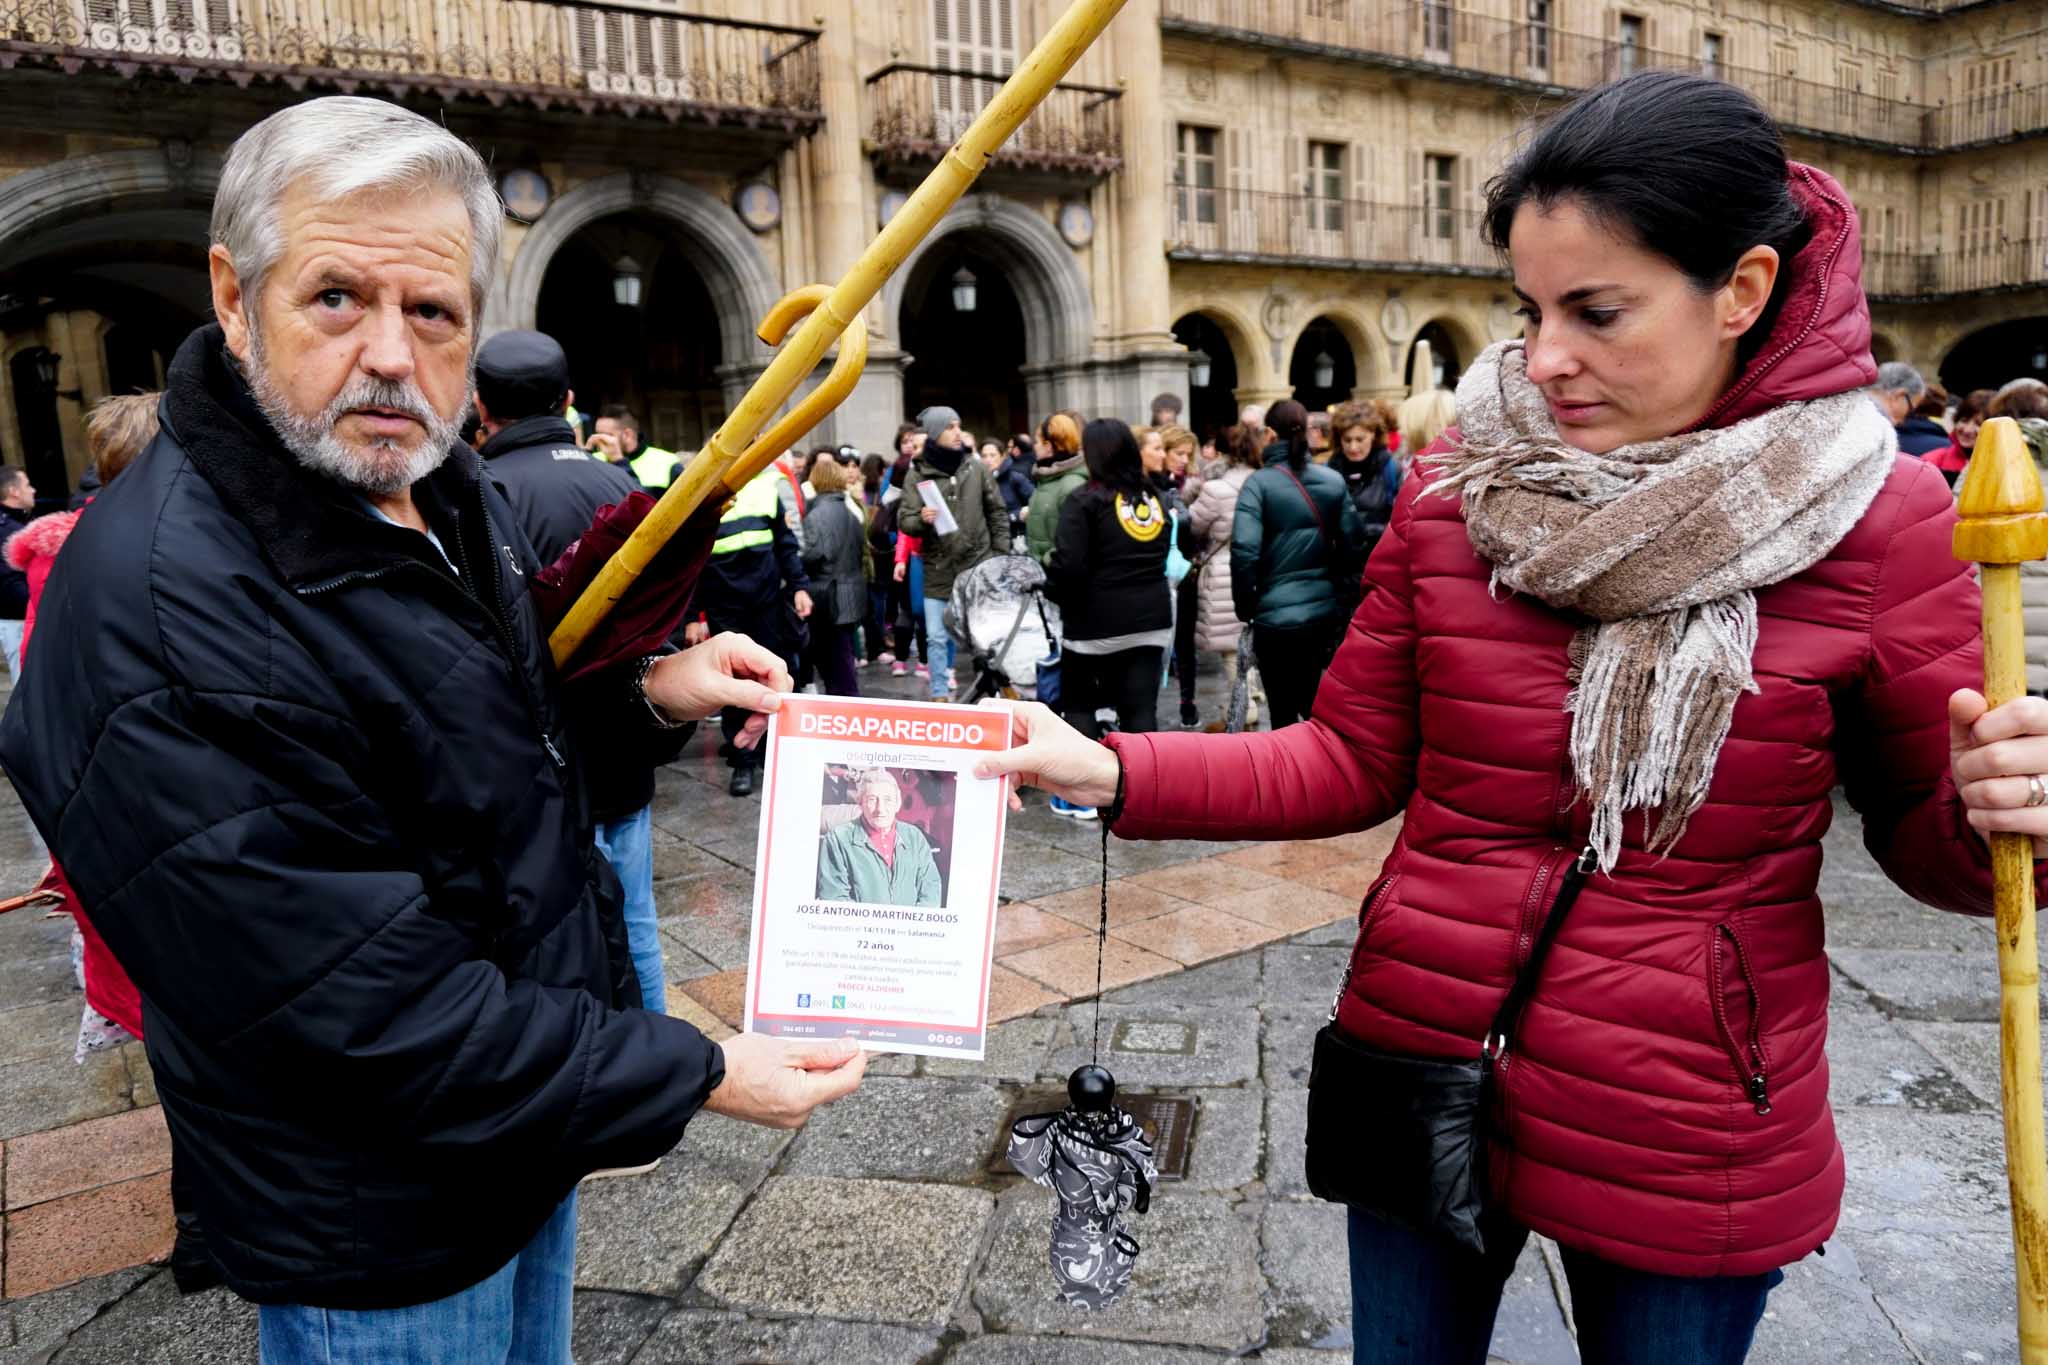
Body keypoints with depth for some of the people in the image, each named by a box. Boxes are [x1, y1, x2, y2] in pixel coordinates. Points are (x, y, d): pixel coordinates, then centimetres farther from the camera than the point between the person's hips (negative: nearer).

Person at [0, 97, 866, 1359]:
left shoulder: (442, 486, -3)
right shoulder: (158, 609, -31)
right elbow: (364, 1006, -30)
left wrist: (643, 681, -1)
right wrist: (695, 1075, -24)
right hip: (379, 1227, -7)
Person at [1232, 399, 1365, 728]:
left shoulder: (1259, 482, -9)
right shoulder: (1333, 480, 3)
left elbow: (1244, 549, -18)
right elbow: (1353, 541, 2)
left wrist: (1245, 604, -5)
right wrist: (1346, 595, 14)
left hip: (1276, 614, -4)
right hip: (1327, 612, 4)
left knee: (1284, 714, 6)